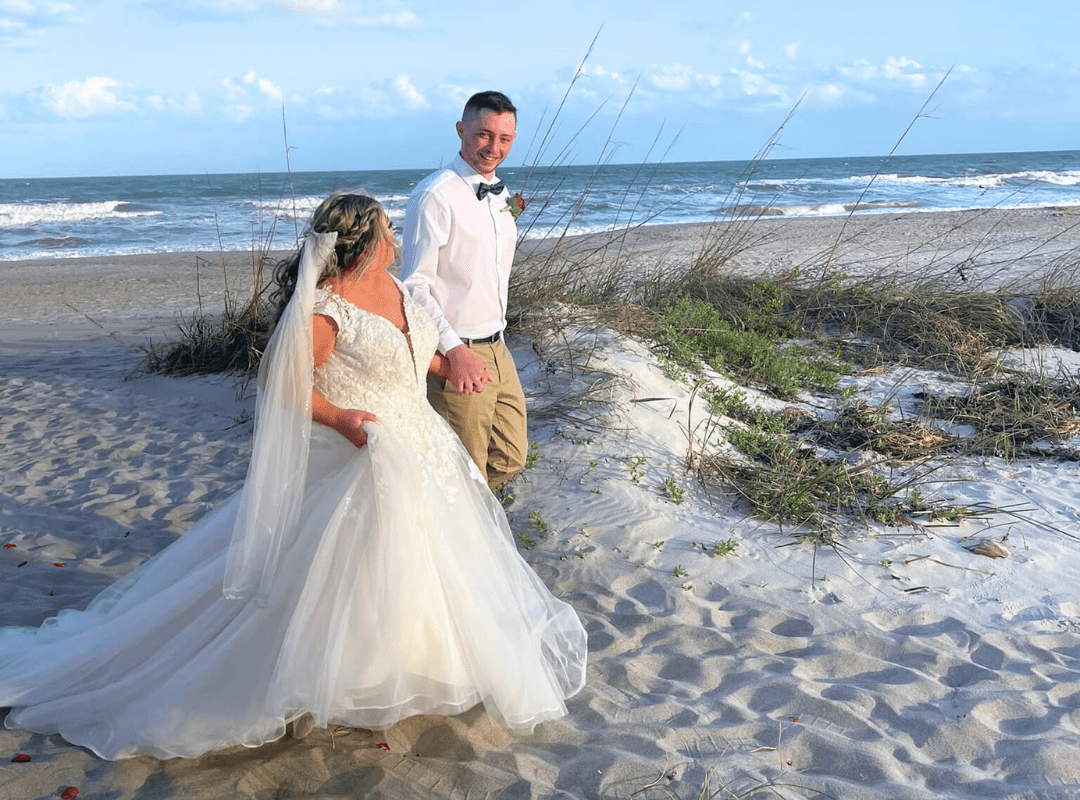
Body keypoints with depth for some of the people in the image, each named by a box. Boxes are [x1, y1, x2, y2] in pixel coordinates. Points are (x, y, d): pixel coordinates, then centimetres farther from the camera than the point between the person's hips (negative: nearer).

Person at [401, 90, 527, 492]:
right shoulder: (436, 194, -15)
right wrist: (455, 350, -26)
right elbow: (415, 284, -18)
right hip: (457, 356, -8)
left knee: (510, 459, 16)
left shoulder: (499, 195, 12)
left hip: (498, 350, 8)